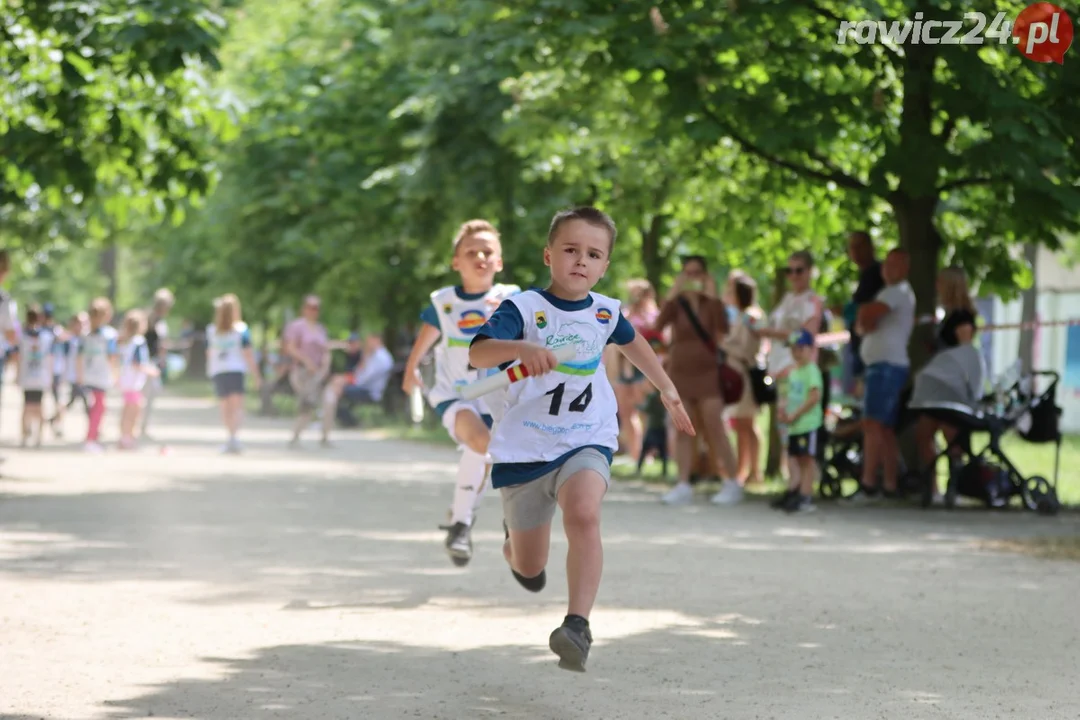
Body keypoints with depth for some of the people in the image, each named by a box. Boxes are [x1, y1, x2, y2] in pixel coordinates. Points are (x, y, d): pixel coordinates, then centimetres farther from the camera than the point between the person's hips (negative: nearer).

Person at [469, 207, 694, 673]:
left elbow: (632, 342, 28)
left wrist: (668, 392, 37)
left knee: (583, 516, -32)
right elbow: (477, 353, -29)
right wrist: (519, 347, -50)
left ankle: (578, 626, -34)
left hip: (586, 441, 1)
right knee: (529, 572, 11)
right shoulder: (523, 309, -12)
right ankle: (516, 540, 49)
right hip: (524, 447, -1)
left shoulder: (605, 312, 3)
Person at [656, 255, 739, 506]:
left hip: (707, 373, -2)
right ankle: (683, 485, 3)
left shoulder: (711, 303, 1)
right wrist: (673, 293, -19)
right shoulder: (677, 304, 4)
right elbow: (659, 325, -15)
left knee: (715, 430, -7)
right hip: (679, 372, 2)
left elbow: (723, 329, -18)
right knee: (683, 431, 2)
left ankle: (732, 483, -3)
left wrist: (711, 295, -18)